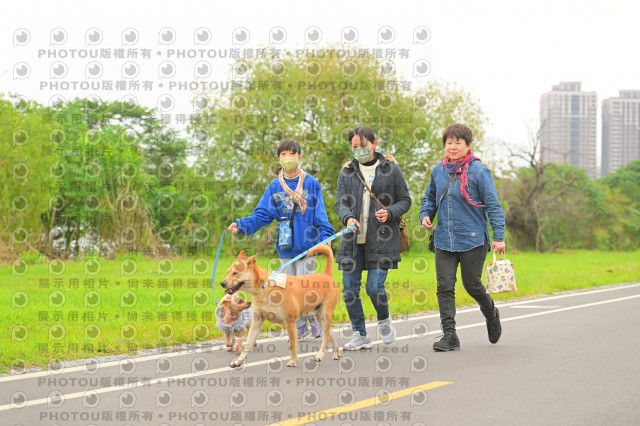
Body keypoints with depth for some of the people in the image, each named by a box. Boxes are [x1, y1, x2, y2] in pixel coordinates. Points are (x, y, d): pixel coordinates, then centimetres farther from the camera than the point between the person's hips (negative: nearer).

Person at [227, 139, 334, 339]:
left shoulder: (311, 183, -1)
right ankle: (300, 327, 20)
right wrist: (241, 225, -11)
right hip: (286, 246, 3)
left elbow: (320, 215, 0)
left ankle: (314, 318, 19)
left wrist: (326, 235, -13)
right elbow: (262, 215, 3)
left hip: (307, 244, -3)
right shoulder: (274, 187, 6)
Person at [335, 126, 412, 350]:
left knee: (374, 287, -10)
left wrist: (390, 213, -13)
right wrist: (348, 218, -18)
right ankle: (360, 335, 14)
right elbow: (340, 202, 4)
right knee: (349, 288, 1)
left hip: (381, 239, -3)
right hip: (353, 240, 3)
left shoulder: (391, 169, 2)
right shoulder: (347, 172, 9)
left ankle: (384, 320, 22)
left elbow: (405, 200, 6)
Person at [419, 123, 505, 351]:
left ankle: (491, 314, 38)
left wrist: (498, 236, -13)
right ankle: (449, 335, -2)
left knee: (472, 285, 7)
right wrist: (425, 215, 2)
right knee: (444, 287, -4)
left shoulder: (478, 171, -8)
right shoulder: (438, 171, 6)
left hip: (473, 240, -4)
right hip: (444, 240, 4)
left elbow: (492, 205, -7)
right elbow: (429, 197, 22)